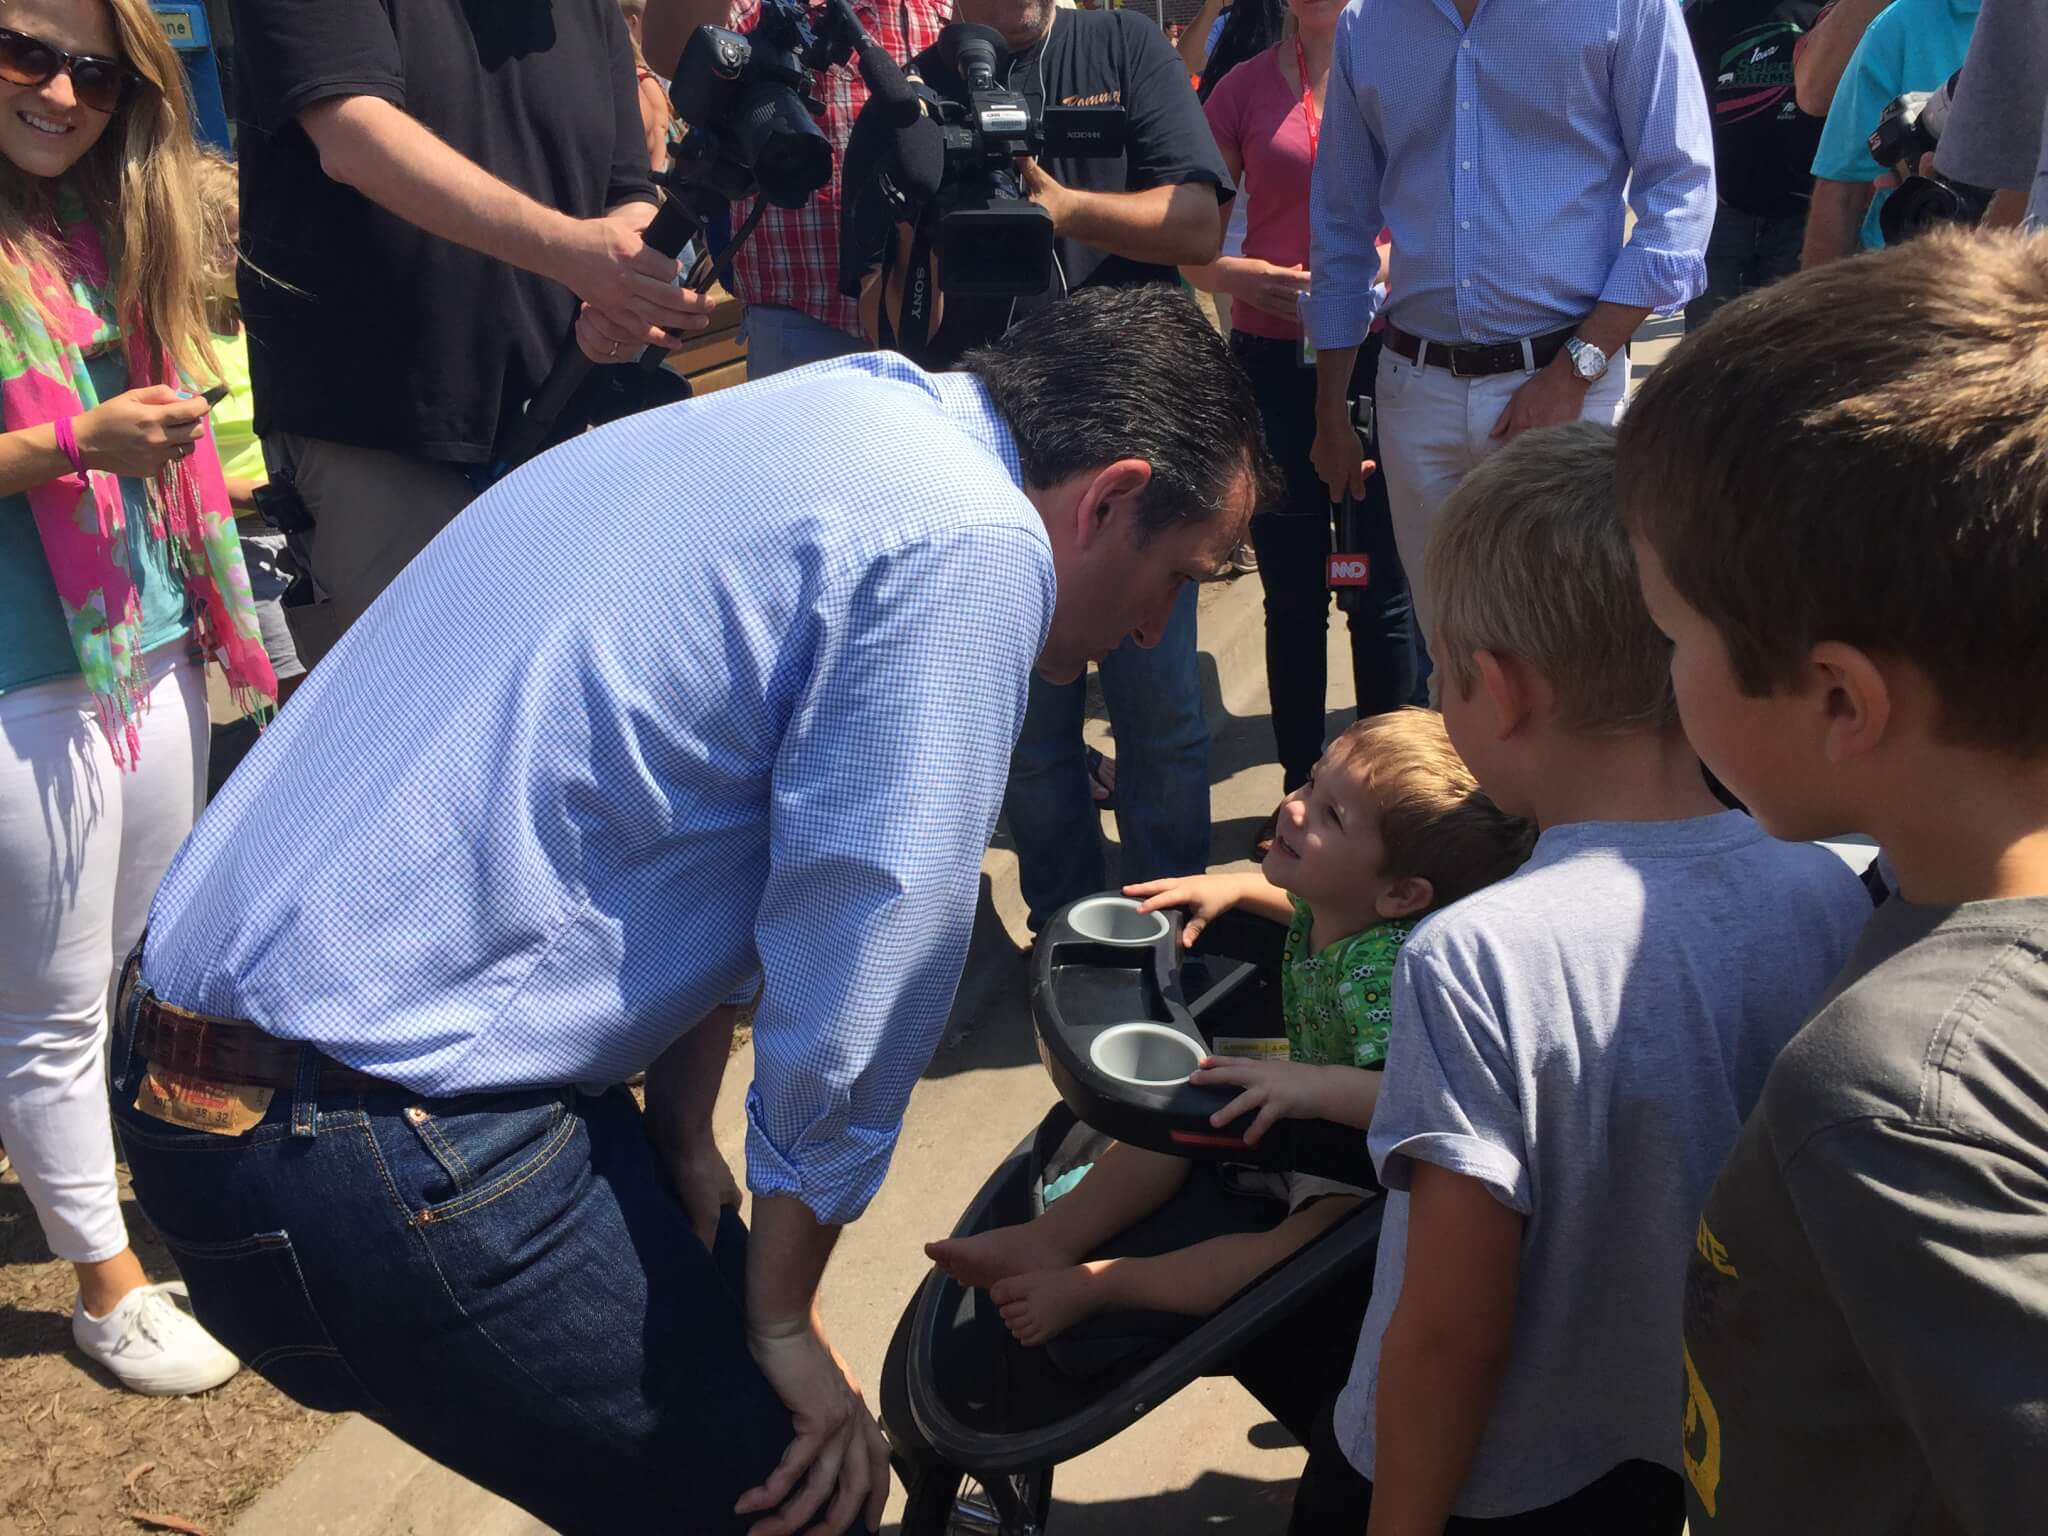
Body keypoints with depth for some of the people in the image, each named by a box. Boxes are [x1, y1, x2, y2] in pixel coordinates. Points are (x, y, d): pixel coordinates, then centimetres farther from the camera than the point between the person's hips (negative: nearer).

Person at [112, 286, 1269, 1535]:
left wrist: (683, 1141, 15)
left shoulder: (843, 415, 12)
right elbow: (864, 945, -14)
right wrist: (783, 1313, -1)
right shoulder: (970, 544, -15)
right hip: (377, 1151, -9)